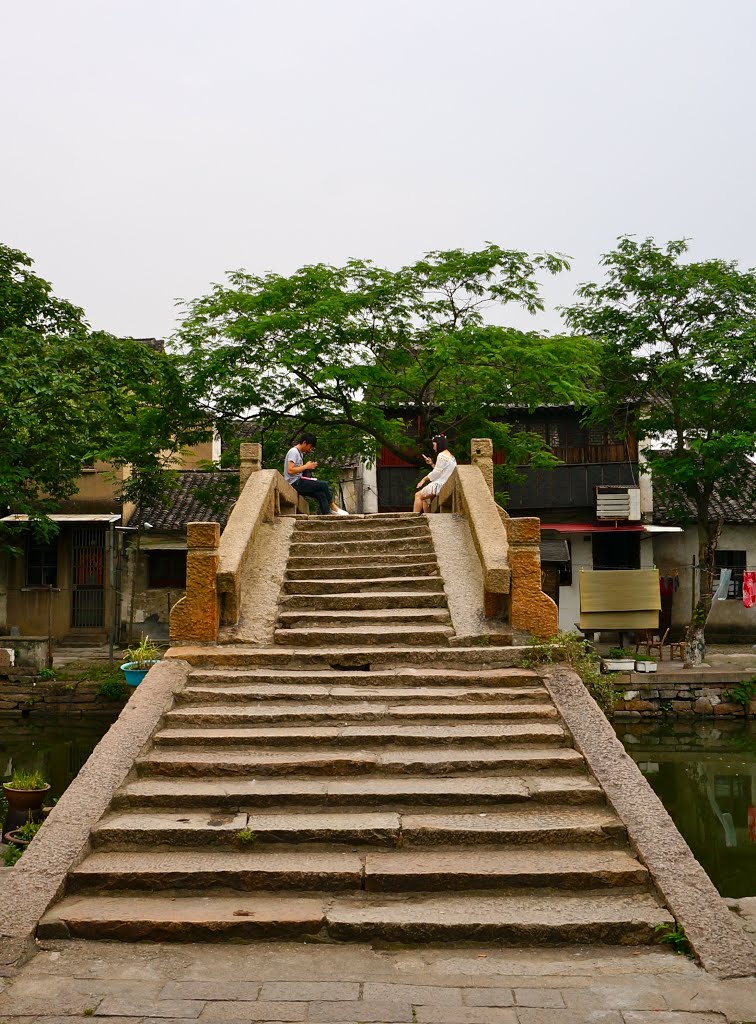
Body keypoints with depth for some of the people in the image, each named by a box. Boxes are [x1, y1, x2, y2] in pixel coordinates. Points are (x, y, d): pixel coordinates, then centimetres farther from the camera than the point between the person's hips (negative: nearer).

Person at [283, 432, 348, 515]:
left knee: (321, 494, -6)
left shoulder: (299, 453, 20)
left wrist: (309, 467, 3)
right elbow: (290, 470, -22)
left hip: (298, 482, 10)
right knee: (323, 484, -15)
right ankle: (333, 507, 1)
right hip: (294, 483, -10)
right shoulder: (293, 452, -11)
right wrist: (306, 466, -14)